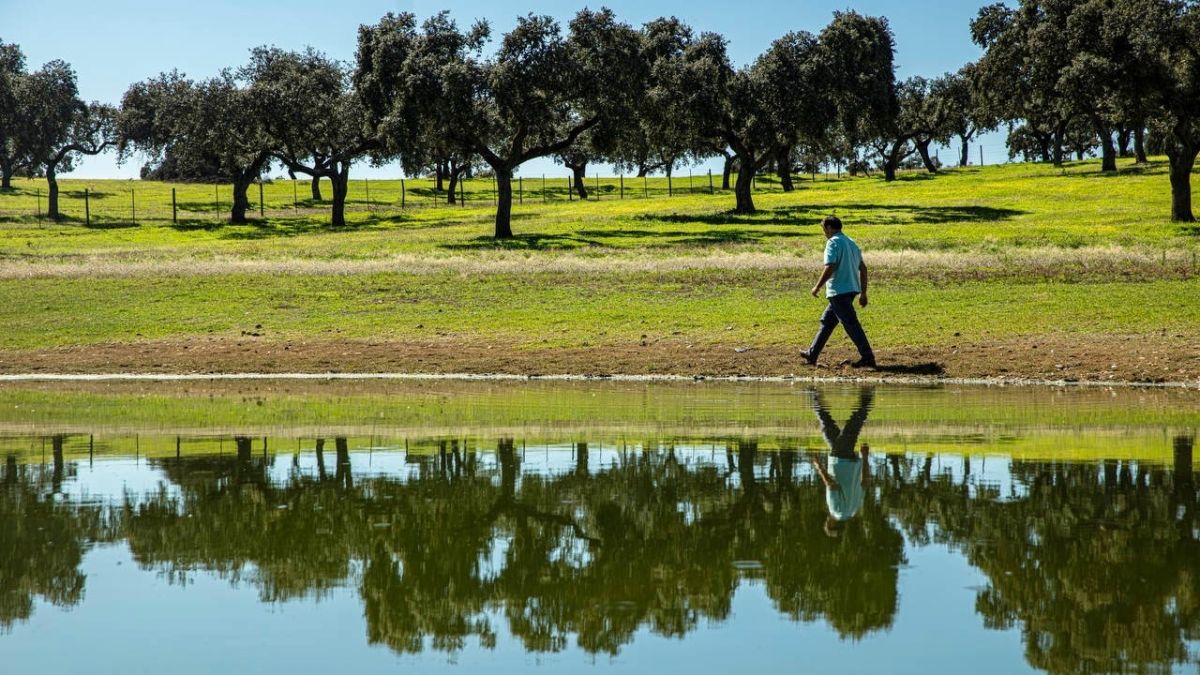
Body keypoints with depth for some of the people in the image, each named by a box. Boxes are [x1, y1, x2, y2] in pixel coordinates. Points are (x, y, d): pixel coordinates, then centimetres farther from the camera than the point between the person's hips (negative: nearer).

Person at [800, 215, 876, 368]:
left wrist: (817, 287, -10)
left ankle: (867, 357, -11)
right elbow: (863, 268, 16)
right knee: (827, 321, 17)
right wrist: (863, 293, 18)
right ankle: (812, 354, 23)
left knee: (851, 324, -9)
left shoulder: (833, 243, -10)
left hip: (839, 291, -9)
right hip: (851, 289, 9)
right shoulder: (851, 243, 16)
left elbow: (830, 268, -21)